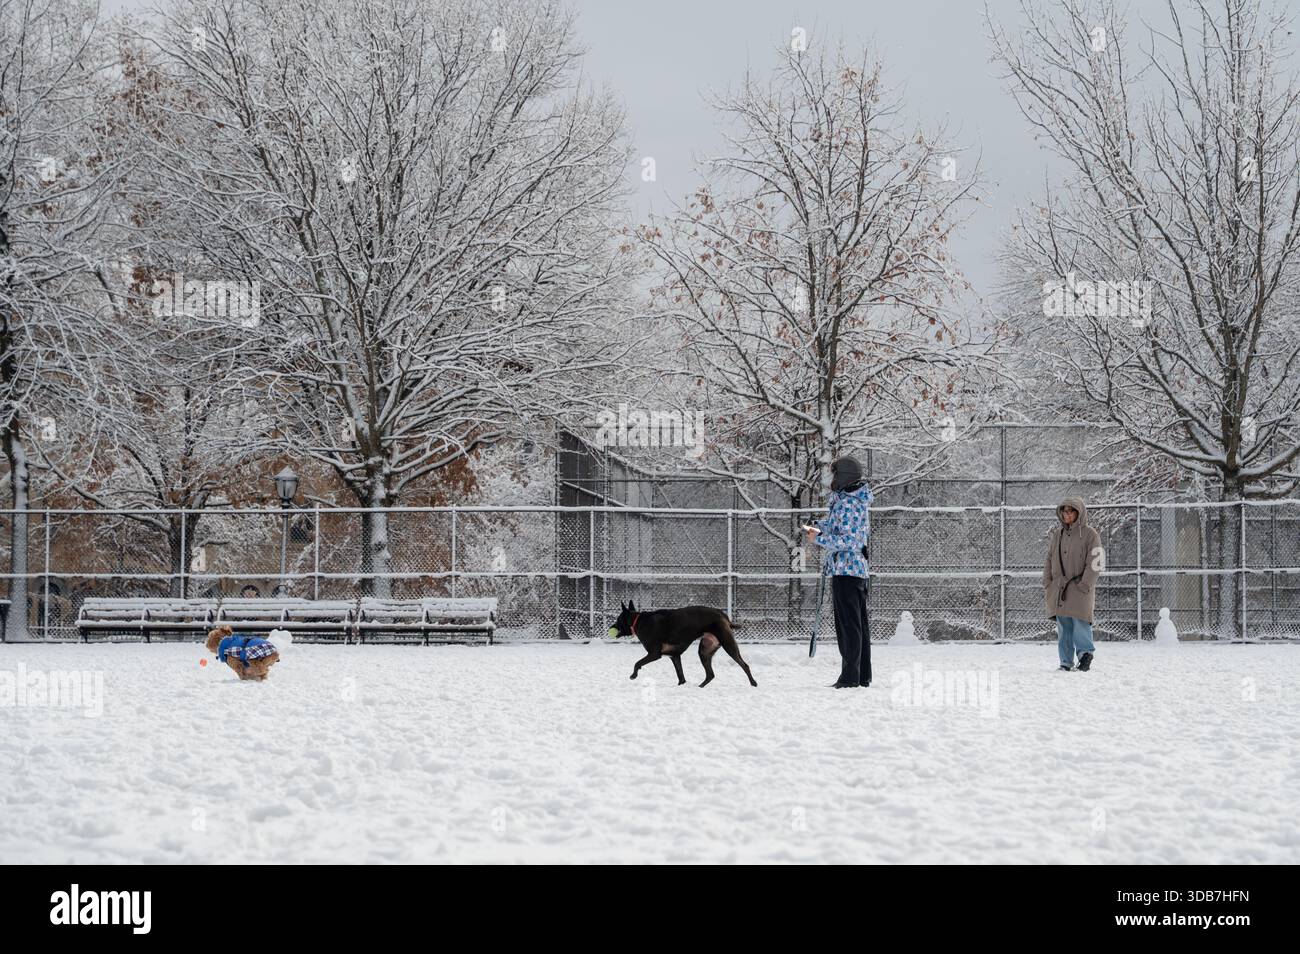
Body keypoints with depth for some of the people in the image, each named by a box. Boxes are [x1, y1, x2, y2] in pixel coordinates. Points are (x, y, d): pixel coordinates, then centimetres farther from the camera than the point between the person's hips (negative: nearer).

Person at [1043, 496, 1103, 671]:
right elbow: (1049, 561, 18)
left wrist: (1085, 585, -15)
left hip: (1080, 589, -4)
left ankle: (1085, 653, 7)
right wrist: (1047, 585, 9)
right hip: (1058, 589, 4)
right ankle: (1066, 662, 10)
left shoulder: (1090, 535, -2)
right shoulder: (1056, 535, 14)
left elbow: (1094, 564, -6)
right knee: (1063, 627, 4)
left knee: (1080, 623, -13)